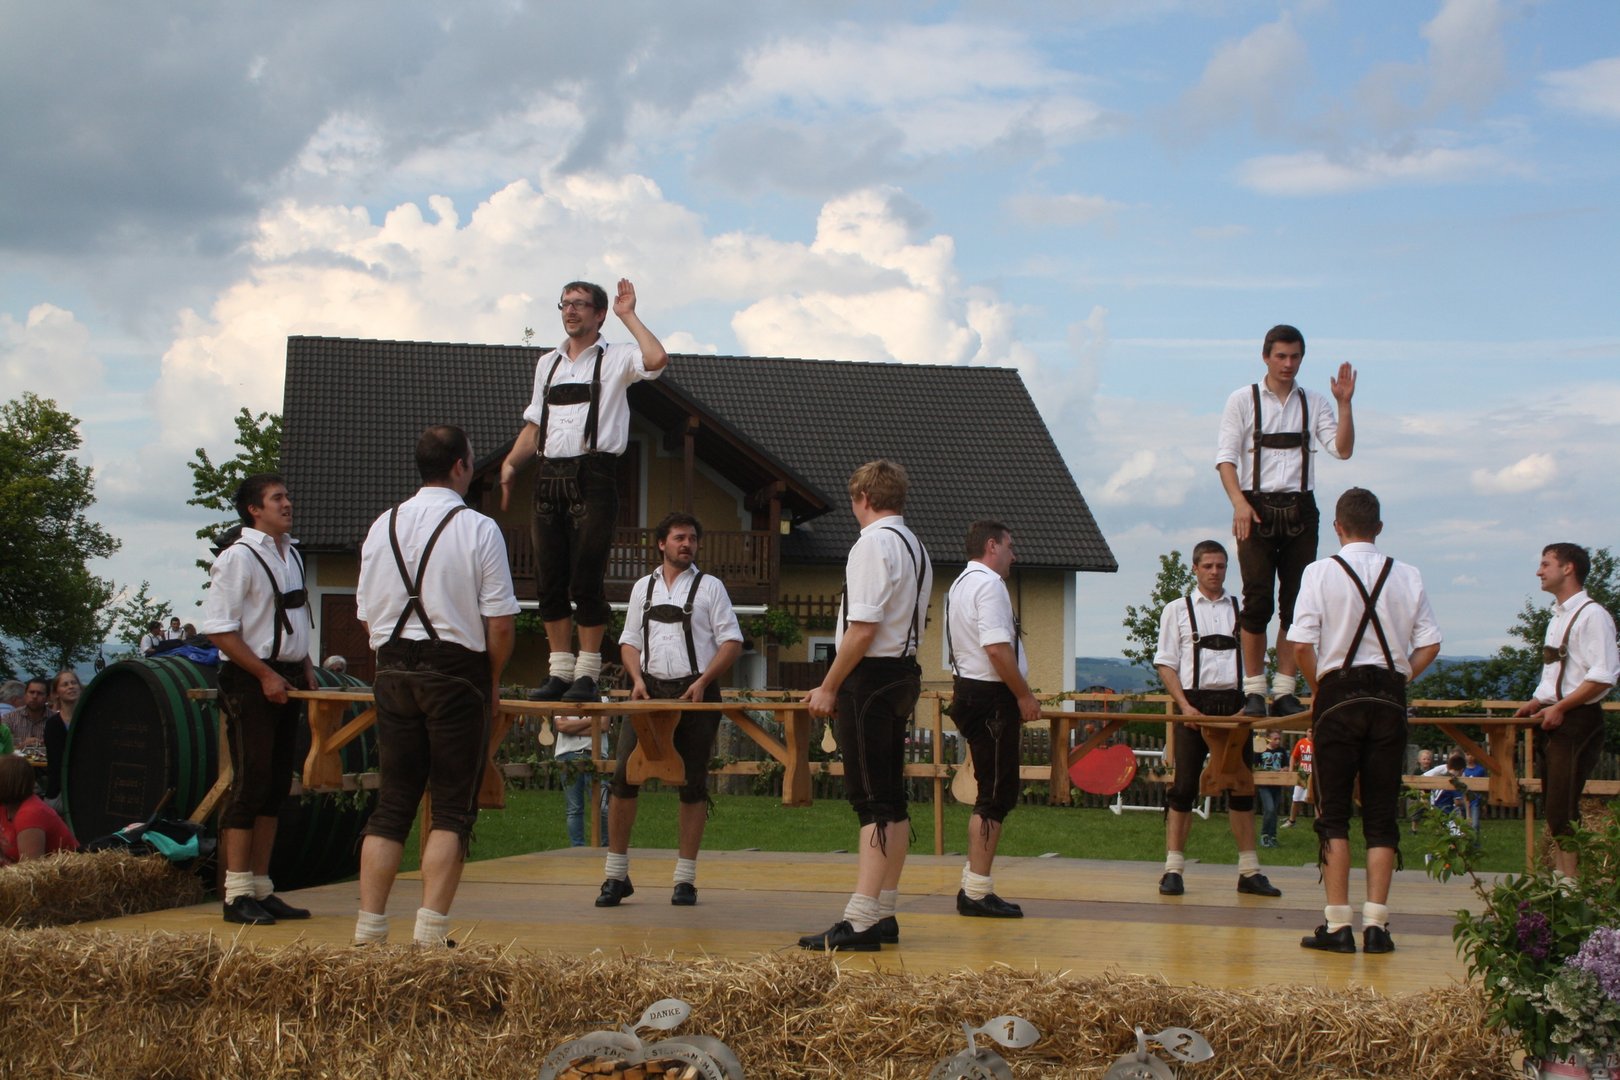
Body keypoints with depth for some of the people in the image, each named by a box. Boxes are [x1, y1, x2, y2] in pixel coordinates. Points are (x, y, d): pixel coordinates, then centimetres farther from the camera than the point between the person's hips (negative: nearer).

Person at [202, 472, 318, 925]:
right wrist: (265, 674, -18)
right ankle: (238, 893, -4)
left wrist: (306, 669, 13)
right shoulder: (238, 558, -11)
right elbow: (219, 629, -16)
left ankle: (261, 887, 17)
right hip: (250, 683, -8)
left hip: (286, 681, 8)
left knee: (277, 786, 10)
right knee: (250, 785, -8)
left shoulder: (292, 556, 16)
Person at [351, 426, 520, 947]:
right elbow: (501, 623, -10)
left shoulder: (383, 527, 8)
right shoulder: (478, 529, -7)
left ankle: (369, 927, 5)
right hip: (457, 675, -5)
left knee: (392, 802, 8)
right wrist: (492, 683, 4)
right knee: (452, 806, 0)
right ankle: (431, 930, -6)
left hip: (393, 670, 5)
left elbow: (367, 615, 10)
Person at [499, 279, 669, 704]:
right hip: (550, 476, 6)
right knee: (549, 578, 3)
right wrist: (511, 464, 9)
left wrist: (629, 315, -7)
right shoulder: (548, 364, 21)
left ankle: (587, 672, -1)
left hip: (593, 474, -6)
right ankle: (560, 669, 11)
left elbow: (657, 360, -18)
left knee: (587, 579, -8)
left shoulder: (614, 360, 3)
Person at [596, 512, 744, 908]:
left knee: (693, 784, 1)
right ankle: (616, 875, 2)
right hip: (650, 690, 2)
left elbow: (732, 642, -1)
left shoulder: (709, 586, 4)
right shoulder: (643, 587, 14)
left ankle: (686, 879, 7)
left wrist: (703, 682, -12)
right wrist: (637, 679, -2)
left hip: (695, 693, -2)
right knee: (623, 777, -6)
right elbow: (629, 641, 16)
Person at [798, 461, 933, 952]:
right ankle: (883, 914, 18)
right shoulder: (915, 547, 17)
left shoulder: (874, 543, -13)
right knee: (890, 800, 12)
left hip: (870, 674, -10)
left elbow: (862, 629, -20)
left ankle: (860, 921, -13)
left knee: (873, 800, -12)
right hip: (904, 672, 10)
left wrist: (829, 687, -14)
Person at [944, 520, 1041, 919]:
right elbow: (997, 648, -23)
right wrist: (1024, 695, -15)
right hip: (992, 697, -11)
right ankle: (977, 892, -4)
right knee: (996, 796, -6)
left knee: (998, 792, 15)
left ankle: (973, 884, 17)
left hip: (969, 691, 11)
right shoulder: (988, 584, -13)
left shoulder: (961, 584, 20)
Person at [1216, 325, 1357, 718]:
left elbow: (1342, 449, 2)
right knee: (1258, 599, -7)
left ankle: (1286, 690, 4)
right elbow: (1225, 456, -3)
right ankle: (1254, 689, -1)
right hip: (1257, 508, -3)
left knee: (1296, 601, 0)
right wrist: (1239, 502, -16)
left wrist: (1344, 404, -8)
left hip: (1300, 509, 3)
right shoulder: (1243, 401, 5)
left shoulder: (1313, 403, 12)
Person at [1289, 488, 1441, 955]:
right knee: (1382, 814, 5)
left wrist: (1317, 685, 5)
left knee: (1333, 814, 3)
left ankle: (1337, 924, -1)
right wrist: (1401, 676, 14)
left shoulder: (1321, 572, -4)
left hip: (1339, 693, -2)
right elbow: (1430, 644, 4)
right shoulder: (1407, 576, 5)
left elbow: (1302, 644, -11)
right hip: (1390, 697, 2)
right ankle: (1376, 924, 1)